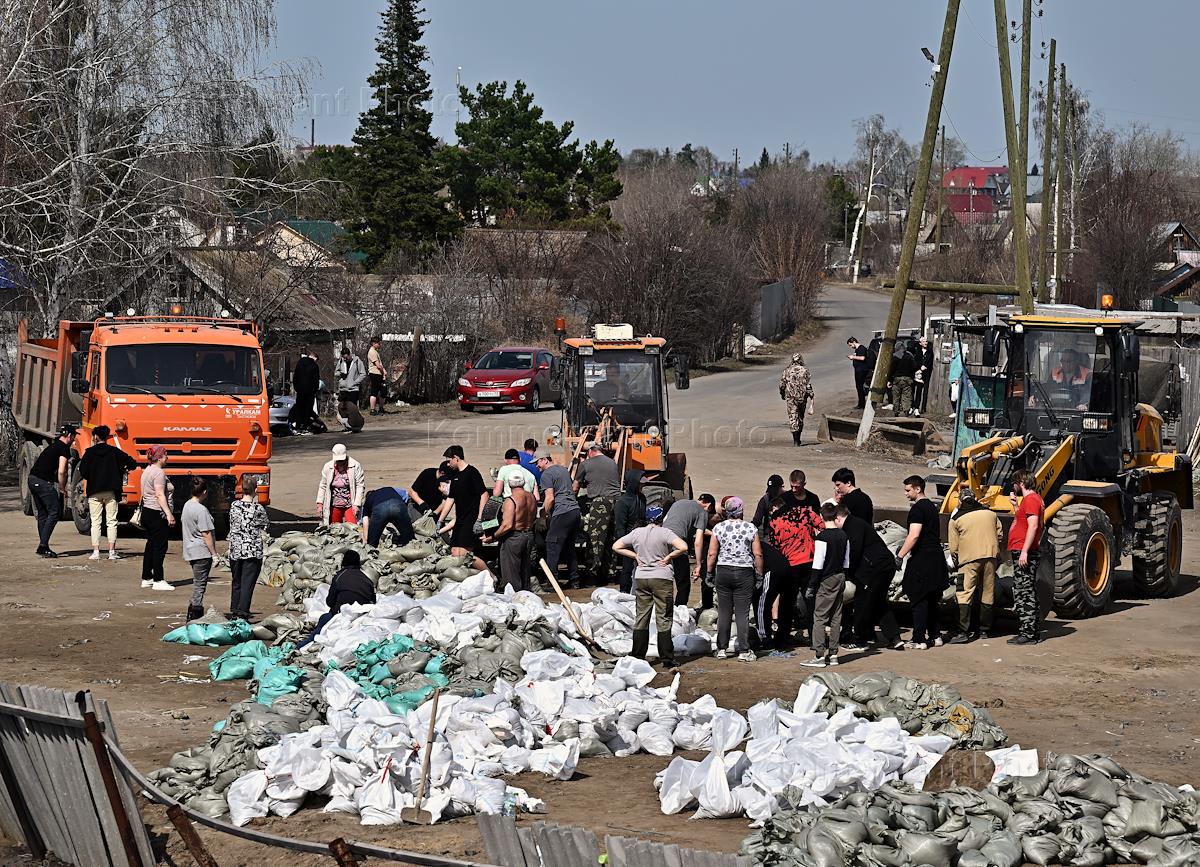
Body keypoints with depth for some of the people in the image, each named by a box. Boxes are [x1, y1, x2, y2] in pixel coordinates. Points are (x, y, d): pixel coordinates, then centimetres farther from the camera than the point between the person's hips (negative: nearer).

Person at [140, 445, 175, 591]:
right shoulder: (159, 472, -15)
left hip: (147, 511, 10)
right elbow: (160, 495, -22)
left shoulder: (147, 471, 16)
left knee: (151, 545, 15)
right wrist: (169, 513, -25)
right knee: (160, 546, -7)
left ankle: (146, 578, 19)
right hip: (157, 513, -10)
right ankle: (158, 580, -7)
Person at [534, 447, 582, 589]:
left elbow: (550, 498, -14)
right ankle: (574, 581, 17)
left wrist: (544, 512, 1)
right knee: (570, 546, 16)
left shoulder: (547, 474, -6)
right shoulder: (563, 469, 21)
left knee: (552, 548, -5)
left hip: (561, 514, -9)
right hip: (575, 511, 9)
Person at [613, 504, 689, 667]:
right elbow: (683, 547, -21)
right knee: (664, 620, 1)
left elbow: (616, 547, 10)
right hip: (662, 579, -4)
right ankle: (666, 658, 1)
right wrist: (668, 557, -8)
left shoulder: (637, 533, 5)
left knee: (641, 618, 9)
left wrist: (635, 556, 8)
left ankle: (638, 656, 10)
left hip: (641, 579, 4)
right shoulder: (664, 533, -8)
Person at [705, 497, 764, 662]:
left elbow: (712, 554, 0)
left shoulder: (719, 528, -1)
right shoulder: (751, 529, -4)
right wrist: (759, 575, 6)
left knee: (724, 612, 8)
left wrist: (710, 574, 10)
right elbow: (758, 555, -3)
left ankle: (722, 649, 11)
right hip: (744, 573, -1)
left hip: (723, 572, 1)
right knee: (742, 614, 1)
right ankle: (744, 650, 1)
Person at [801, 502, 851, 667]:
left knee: (820, 617, -5)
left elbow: (818, 564, -16)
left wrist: (812, 585, -11)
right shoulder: (843, 535, 6)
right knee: (836, 617, 11)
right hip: (840, 578, 7)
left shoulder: (822, 537, -15)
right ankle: (833, 654, 15)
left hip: (826, 580, -7)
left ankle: (819, 656, -9)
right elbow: (847, 561, 13)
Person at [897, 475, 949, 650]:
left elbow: (914, 536, -22)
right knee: (931, 600, 16)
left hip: (922, 559, -9)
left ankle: (919, 640, -7)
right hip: (936, 556, 9)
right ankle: (935, 636, 19)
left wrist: (900, 556, -19)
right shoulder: (931, 506, 16)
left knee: (919, 600, -6)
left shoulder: (917, 508, -13)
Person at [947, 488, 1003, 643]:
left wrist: (956, 562, 20)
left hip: (969, 558, -3)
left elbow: (954, 547, 5)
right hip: (991, 556, 4)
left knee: (965, 594, -6)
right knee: (987, 593, 12)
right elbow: (1000, 534, 16)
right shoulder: (990, 513, 11)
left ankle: (964, 632, -16)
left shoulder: (956, 519, 3)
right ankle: (985, 629, 17)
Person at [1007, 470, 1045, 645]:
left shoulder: (1031, 500, -14)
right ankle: (1029, 631, 19)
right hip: (1023, 553, 11)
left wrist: (1024, 551, -26)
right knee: (1026, 594, 14)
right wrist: (1015, 505, 19)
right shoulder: (1031, 498, 19)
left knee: (1024, 593, -9)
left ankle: (1028, 634, -9)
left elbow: (1033, 526, -23)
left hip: (1025, 554, -11)